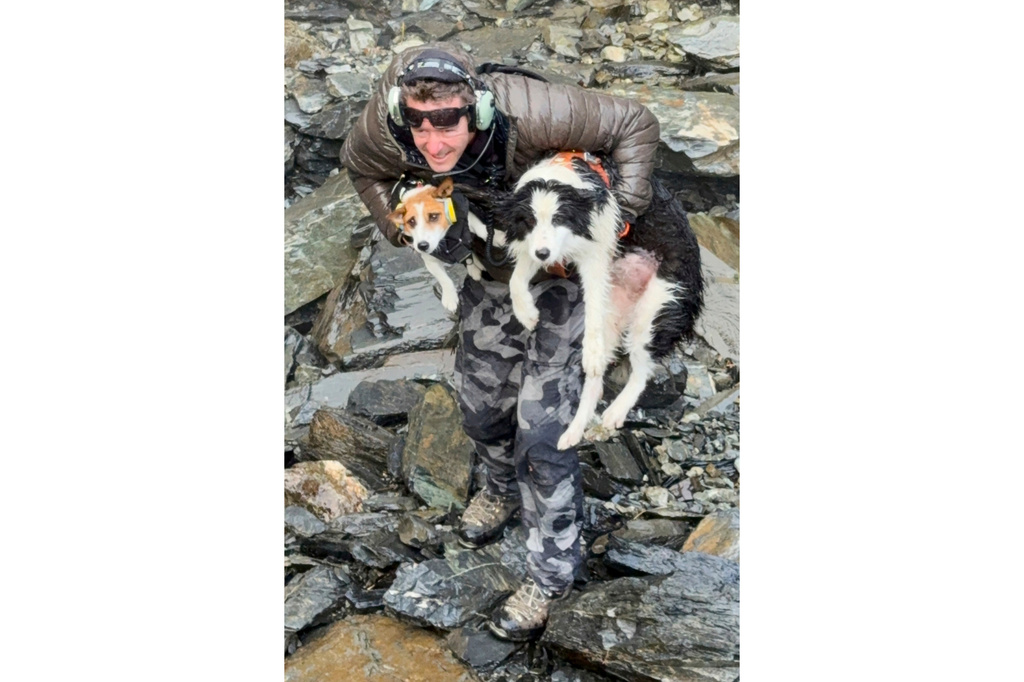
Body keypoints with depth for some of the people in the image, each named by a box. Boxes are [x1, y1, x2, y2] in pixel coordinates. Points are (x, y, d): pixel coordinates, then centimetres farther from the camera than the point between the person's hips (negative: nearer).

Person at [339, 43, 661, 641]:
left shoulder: (531, 112, -38)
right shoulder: (386, 127, -25)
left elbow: (636, 125, -23)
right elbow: (362, 166, 1)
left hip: (560, 268, -5)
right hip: (487, 271, 5)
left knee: (543, 429, -6)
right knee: (482, 402, 18)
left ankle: (552, 573, 14)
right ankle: (503, 487, 52)